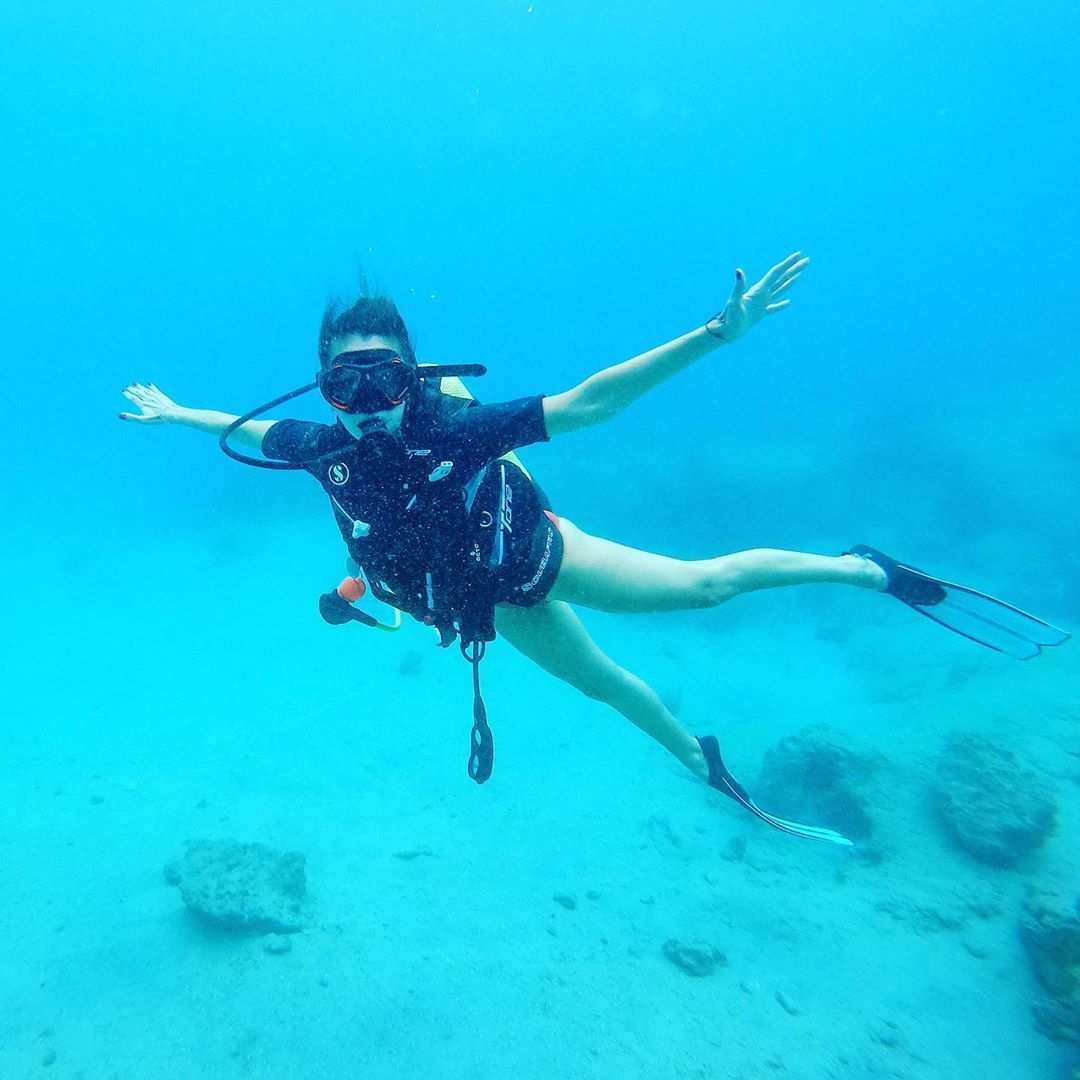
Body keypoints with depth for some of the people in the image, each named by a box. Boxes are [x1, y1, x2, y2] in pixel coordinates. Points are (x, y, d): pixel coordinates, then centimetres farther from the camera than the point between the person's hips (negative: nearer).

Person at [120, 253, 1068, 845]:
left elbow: (589, 401, -35)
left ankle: (869, 569, 19)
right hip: (501, 599, 4)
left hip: (538, 552, -4)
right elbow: (253, 429, 3)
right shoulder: (327, 450, -20)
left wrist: (717, 333, -40)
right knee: (604, 684, 18)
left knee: (703, 584, -4)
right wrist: (176, 413, 17)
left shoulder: (454, 431, -34)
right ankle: (706, 765, 44)